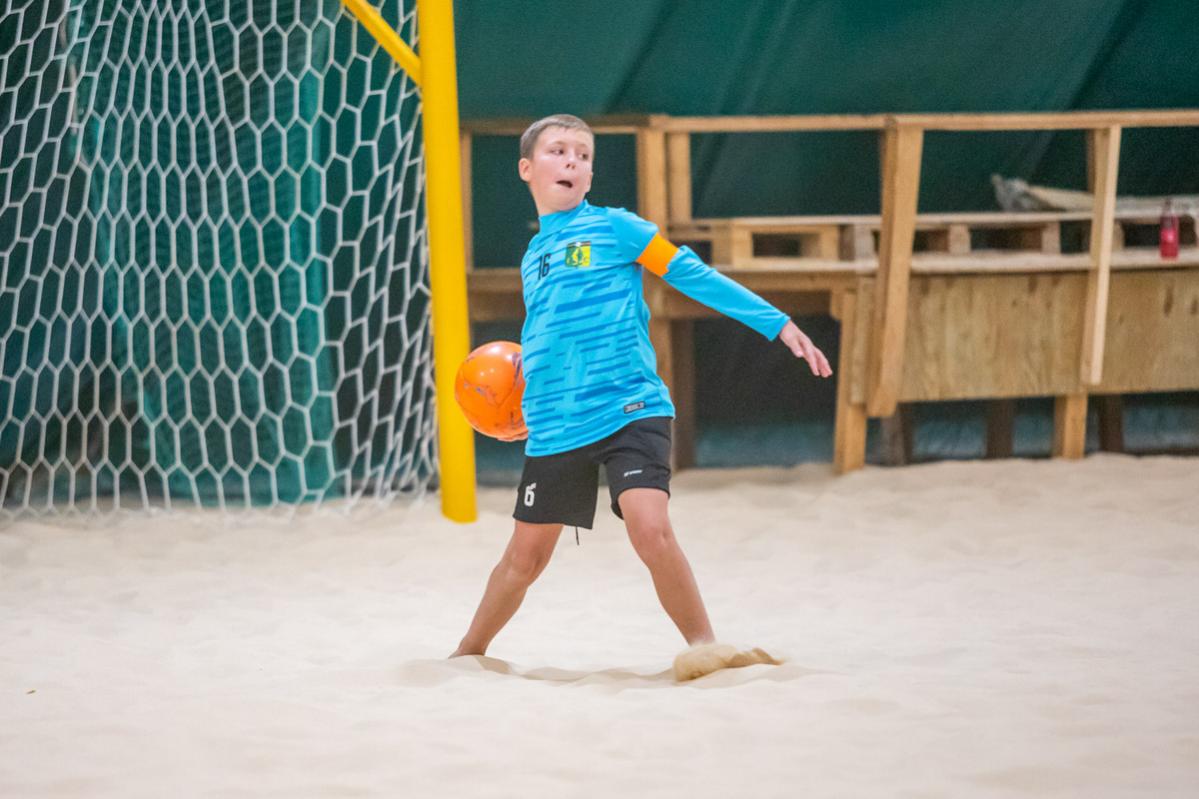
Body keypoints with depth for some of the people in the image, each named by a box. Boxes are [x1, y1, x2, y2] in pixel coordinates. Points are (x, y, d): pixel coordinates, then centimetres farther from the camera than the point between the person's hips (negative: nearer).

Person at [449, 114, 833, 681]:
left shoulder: (613, 228, 1)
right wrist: (519, 380, 11)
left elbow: (693, 275, -2)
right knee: (527, 553, 12)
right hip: (554, 428, 5)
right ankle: (468, 653, 31)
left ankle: (704, 648, -11)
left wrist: (779, 325, -7)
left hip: (629, 411, -5)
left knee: (650, 530, -23)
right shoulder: (533, 257, 17)